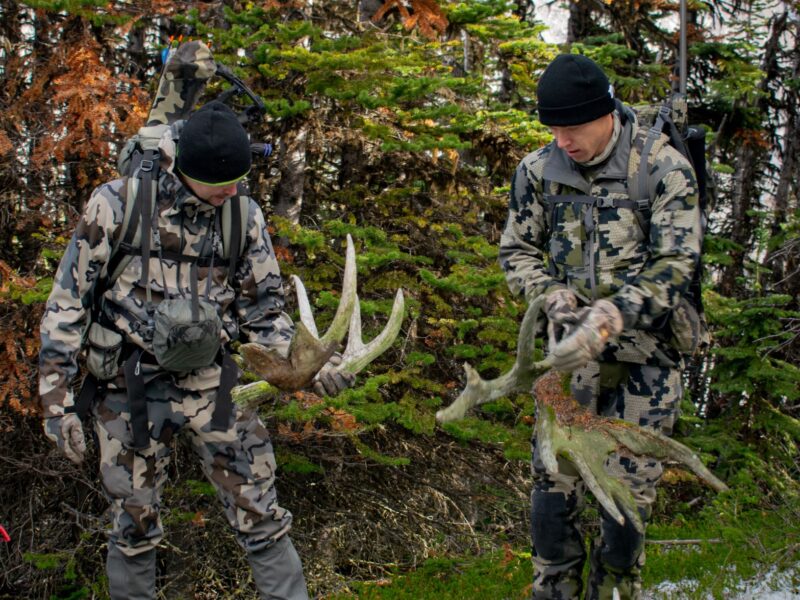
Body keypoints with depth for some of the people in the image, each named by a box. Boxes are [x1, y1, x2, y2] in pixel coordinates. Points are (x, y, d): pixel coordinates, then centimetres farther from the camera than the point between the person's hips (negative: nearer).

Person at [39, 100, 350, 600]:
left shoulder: (245, 216, -4)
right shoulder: (118, 204, -13)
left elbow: (261, 310, 5)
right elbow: (68, 300, -6)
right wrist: (57, 396, -9)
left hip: (211, 384, 2)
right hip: (129, 389, -2)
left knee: (259, 512, 3)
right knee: (134, 524, 11)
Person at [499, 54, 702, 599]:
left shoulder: (664, 169, -12)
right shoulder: (539, 170, -1)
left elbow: (674, 265, -15)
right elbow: (517, 250, 9)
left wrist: (607, 320, -28)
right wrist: (555, 296, -11)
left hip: (645, 353, -2)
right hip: (572, 346, 3)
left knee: (629, 486, 3)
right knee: (554, 474, 2)